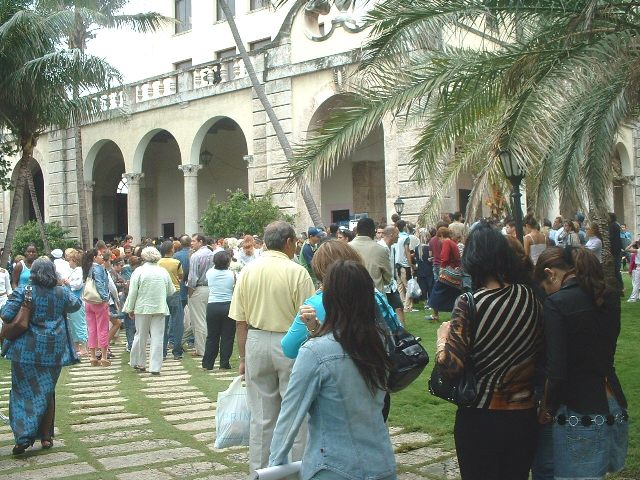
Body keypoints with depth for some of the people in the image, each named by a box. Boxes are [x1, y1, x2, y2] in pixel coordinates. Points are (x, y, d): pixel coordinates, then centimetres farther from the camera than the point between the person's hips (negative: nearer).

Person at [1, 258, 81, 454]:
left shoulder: (23, 292, -9)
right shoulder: (62, 293, 1)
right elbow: (76, 304, 19)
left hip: (26, 350, -2)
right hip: (53, 351, 3)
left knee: (24, 392, 5)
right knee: (47, 392, 13)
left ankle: (24, 436, -7)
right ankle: (46, 437, 16)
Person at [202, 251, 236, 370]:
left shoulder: (210, 273, -2)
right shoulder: (232, 274, -7)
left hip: (212, 306, 2)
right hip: (228, 306, -2)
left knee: (212, 336, 11)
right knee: (227, 336, 6)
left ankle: (207, 364, 14)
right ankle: (224, 364, 7)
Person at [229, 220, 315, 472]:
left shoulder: (248, 271, 2)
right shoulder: (297, 272, -10)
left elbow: (240, 321, 3)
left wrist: (243, 357, 12)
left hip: (256, 343, 4)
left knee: (261, 416, 13)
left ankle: (260, 470, 22)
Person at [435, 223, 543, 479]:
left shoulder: (469, 304, -17)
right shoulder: (529, 297, -4)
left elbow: (450, 365, -22)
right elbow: (540, 353, 6)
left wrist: (442, 334, -4)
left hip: (480, 419, -4)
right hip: (524, 417, 4)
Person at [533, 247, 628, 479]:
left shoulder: (557, 303, -15)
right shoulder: (610, 296, 5)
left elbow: (556, 371, -18)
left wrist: (546, 410, -3)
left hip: (579, 415, -7)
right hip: (614, 406, 7)